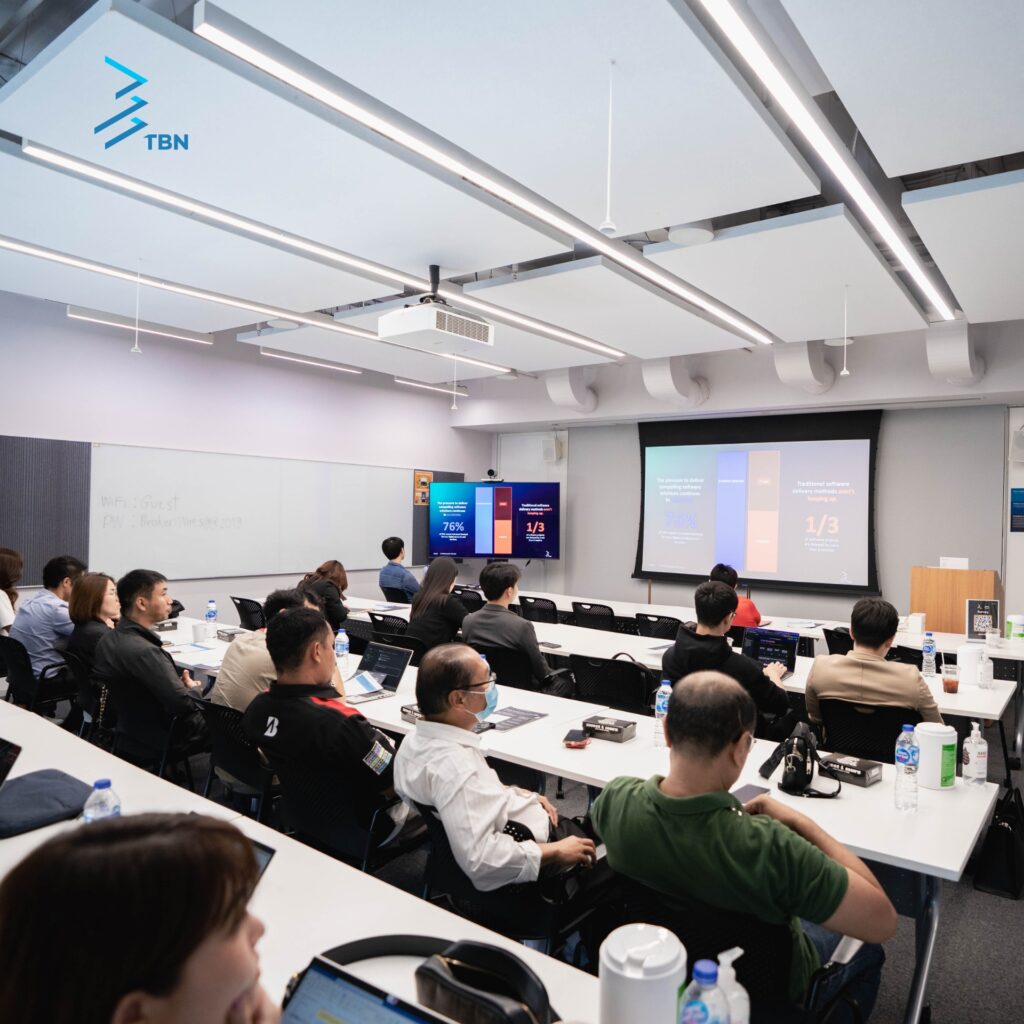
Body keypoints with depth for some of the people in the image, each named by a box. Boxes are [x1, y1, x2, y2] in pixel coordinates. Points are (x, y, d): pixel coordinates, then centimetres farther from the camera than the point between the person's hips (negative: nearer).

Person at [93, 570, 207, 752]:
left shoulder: (110, 638, -2)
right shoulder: (144, 651, -31)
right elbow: (183, 704, -29)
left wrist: (181, 684, -1)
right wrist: (194, 689, -8)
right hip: (162, 736, -9)